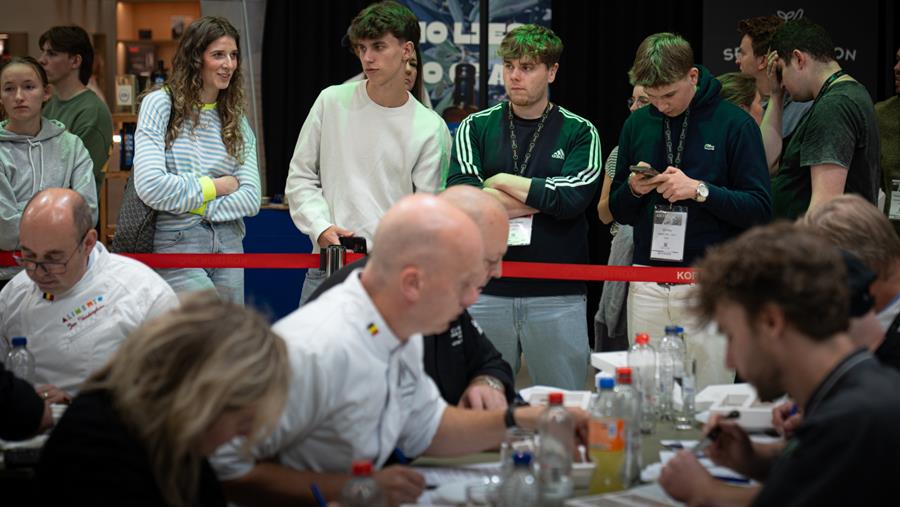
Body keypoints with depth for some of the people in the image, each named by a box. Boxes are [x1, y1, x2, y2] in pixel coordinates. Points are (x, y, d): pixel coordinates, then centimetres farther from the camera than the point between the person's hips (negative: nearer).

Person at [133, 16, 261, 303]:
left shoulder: (237, 120, 11)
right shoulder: (160, 105, -4)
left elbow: (251, 199, 2)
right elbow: (150, 187, -16)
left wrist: (196, 205, -10)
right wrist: (216, 187, -6)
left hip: (228, 245, 5)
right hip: (176, 246, -5)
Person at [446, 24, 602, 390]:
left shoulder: (579, 133, 4)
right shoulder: (476, 127, 8)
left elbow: (574, 198, -13)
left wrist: (502, 182, -6)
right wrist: (543, 199, -8)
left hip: (557, 294, -1)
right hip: (487, 291, 1)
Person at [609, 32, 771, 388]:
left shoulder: (735, 124, -2)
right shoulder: (637, 125, 11)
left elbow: (760, 209, -6)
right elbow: (619, 212, 17)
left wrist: (700, 190, -17)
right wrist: (633, 189, -5)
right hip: (648, 287, 4)